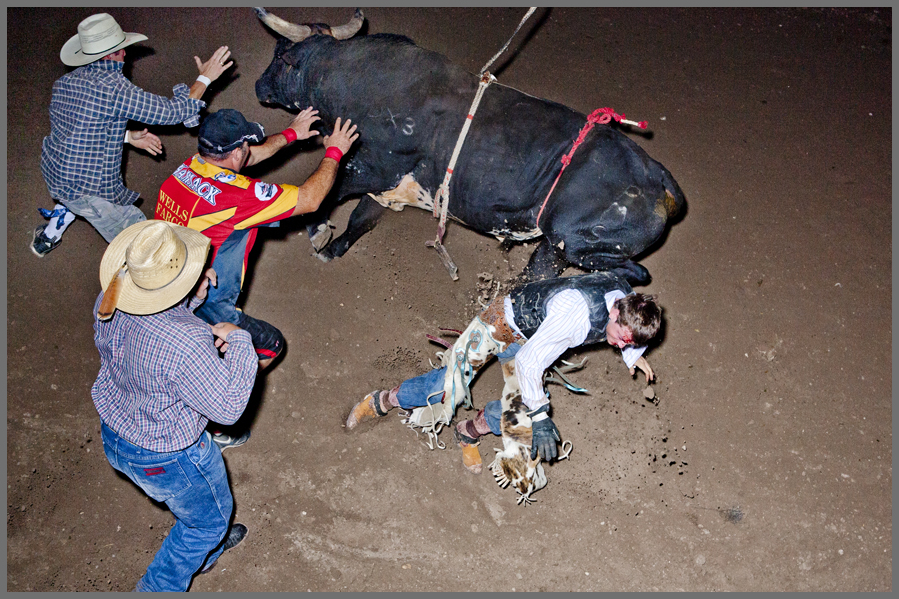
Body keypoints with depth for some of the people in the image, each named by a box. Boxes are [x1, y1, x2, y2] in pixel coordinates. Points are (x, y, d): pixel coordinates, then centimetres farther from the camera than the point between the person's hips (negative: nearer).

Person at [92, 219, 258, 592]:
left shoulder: (110, 304, -17)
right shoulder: (185, 344, -40)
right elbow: (228, 406, -27)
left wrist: (191, 299, -9)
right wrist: (239, 340, -19)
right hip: (166, 458, -7)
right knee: (210, 515, 24)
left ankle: (205, 547, 63)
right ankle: (156, 589, 40)